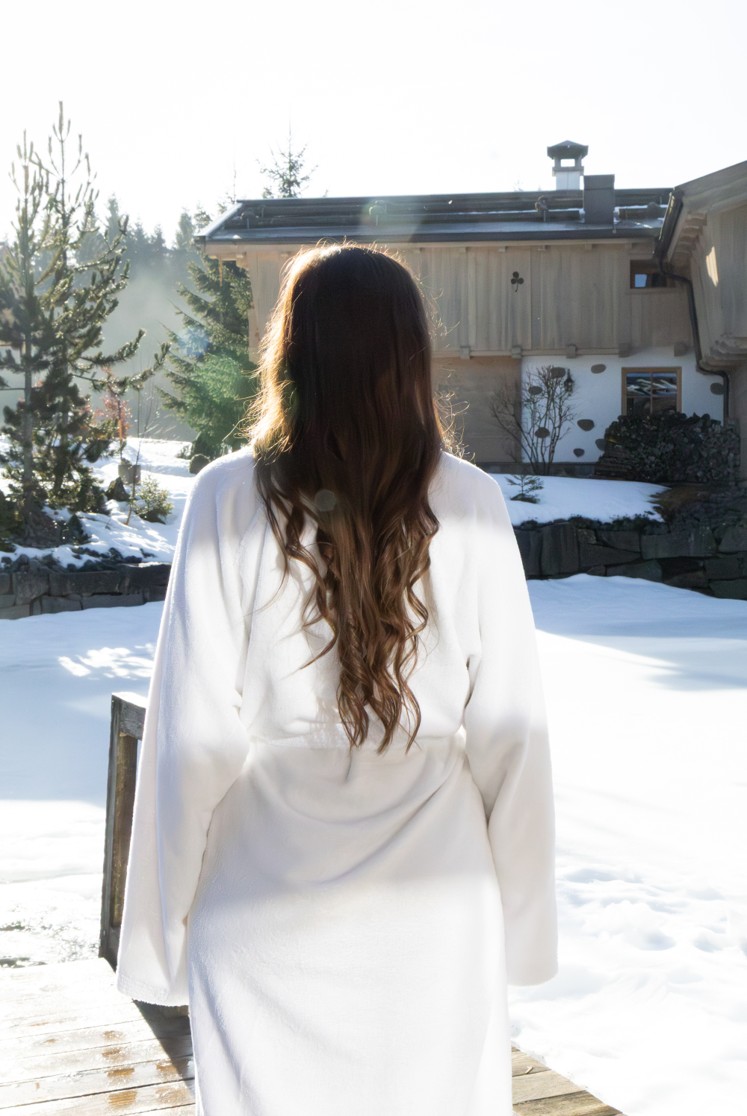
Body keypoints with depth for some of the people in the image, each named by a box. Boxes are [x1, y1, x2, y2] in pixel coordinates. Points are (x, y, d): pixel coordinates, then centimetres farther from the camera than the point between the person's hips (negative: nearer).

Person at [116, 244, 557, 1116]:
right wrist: (519, 916, 8)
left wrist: (161, 929, 2)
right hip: (435, 904, 1)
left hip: (269, 904, -1)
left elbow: (194, 732, -9)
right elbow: (509, 731, -4)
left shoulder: (231, 498, -9)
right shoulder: (469, 504, -6)